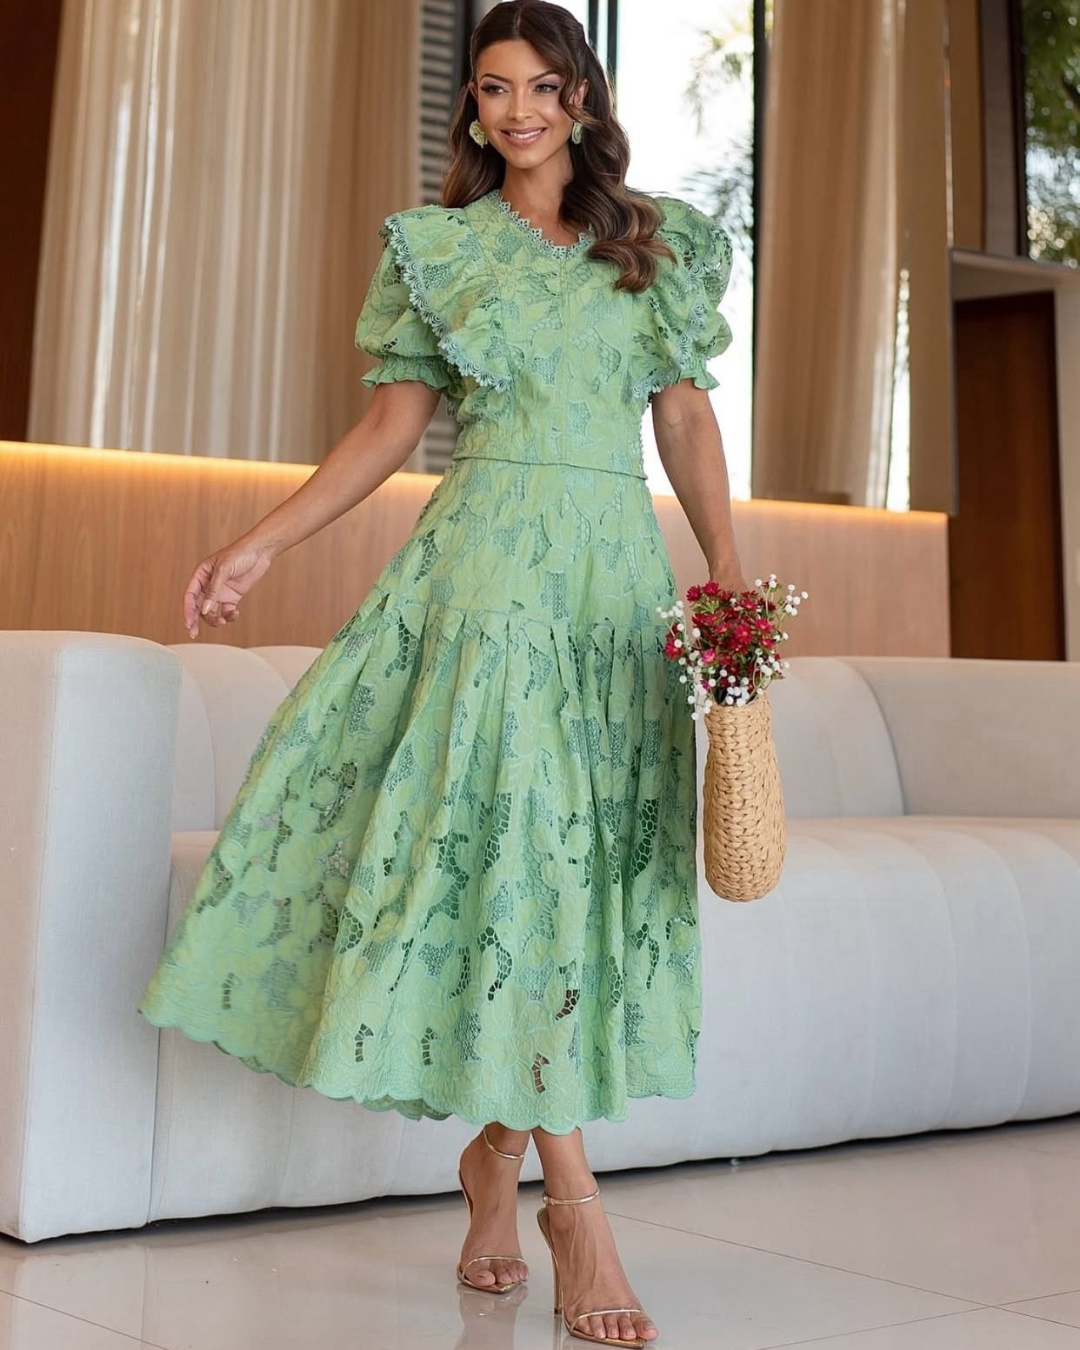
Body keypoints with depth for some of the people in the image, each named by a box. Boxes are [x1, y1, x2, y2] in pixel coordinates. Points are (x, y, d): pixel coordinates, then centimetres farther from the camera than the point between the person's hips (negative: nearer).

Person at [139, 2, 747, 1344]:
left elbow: (687, 421, 11)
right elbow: (389, 426, 8)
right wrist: (259, 544, 0)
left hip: (618, 570, 2)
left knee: (592, 851, -2)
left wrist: (735, 583, 1)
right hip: (490, 559, -2)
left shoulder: (656, 243, 15)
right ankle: (572, 1201, -9)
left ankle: (497, 1149, 13)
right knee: (512, 840, -12)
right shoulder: (439, 245, 11)